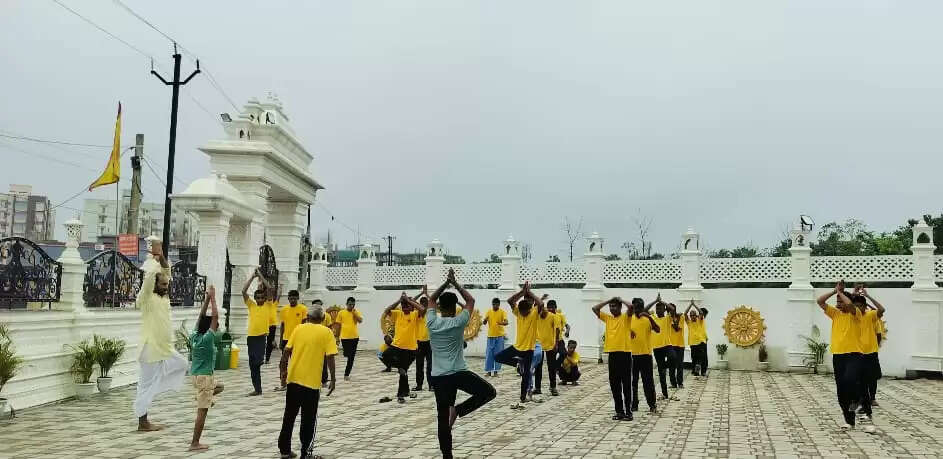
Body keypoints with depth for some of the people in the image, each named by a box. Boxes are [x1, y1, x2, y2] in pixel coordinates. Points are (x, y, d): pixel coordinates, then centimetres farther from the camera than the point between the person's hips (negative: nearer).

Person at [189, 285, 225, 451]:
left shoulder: (194, 336, 2)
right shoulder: (207, 339, -17)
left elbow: (201, 317, 11)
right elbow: (215, 316, -19)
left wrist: (207, 298, 9)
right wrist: (212, 297, -13)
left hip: (197, 375, 9)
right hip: (204, 377, -9)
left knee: (220, 386, 32)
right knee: (202, 411, -3)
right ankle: (195, 443, 1)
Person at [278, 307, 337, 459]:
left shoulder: (298, 328, 6)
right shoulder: (326, 332, -3)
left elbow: (286, 351, 2)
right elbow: (330, 357, -9)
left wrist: (283, 370, 12)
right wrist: (333, 379, -3)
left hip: (293, 378, 4)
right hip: (311, 382, -4)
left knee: (289, 416, 16)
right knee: (308, 419, 6)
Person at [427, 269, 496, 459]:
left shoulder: (432, 322, 2)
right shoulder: (459, 322, -5)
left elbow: (431, 299, 19)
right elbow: (471, 300, 8)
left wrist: (446, 283, 19)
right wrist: (455, 282, 13)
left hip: (437, 377, 4)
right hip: (459, 374, -4)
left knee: (443, 418, 8)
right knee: (489, 392, 7)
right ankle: (458, 409, -5)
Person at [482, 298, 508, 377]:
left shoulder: (502, 312, -3)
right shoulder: (489, 312, 4)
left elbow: (506, 322, -16)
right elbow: (484, 322, -1)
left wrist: (501, 323, -38)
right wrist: (484, 321, -26)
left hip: (500, 336, -2)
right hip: (490, 335, 2)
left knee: (498, 354, 0)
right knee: (489, 354, 2)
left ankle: (495, 371, 6)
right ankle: (488, 371, 9)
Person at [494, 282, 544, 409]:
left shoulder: (535, 313, -11)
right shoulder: (518, 312, 0)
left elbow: (541, 304, -32)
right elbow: (510, 301, -15)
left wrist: (529, 292, -22)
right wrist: (522, 291, -18)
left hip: (528, 348, -4)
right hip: (517, 346, 5)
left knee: (525, 374, 2)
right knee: (498, 357, -1)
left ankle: (523, 398, 12)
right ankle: (519, 362, 10)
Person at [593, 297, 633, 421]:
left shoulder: (626, 317, -2)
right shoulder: (608, 318, 13)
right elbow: (595, 309, 8)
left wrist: (621, 300, -4)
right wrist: (608, 300, 7)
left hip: (625, 353, -5)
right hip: (612, 354, 5)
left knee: (626, 384, 0)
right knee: (614, 384, 7)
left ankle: (628, 411, 5)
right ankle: (619, 411, 15)